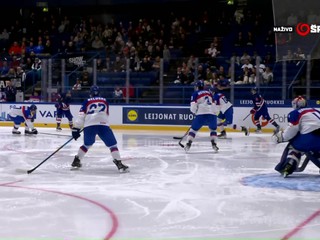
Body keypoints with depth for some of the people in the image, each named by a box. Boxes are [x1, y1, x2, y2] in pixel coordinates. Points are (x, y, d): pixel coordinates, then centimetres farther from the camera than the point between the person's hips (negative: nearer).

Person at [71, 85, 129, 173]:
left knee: (87, 144, 25)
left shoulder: (87, 102, 19)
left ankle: (76, 161, 26)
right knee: (112, 144, 2)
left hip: (89, 126, 2)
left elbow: (81, 115, 9)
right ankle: (119, 163, -13)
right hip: (103, 125, -2)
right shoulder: (105, 101, 23)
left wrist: (76, 128, 8)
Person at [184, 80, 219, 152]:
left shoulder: (195, 94, 8)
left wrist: (194, 112, 19)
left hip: (201, 114, -3)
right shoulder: (209, 93, 22)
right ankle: (214, 144, 8)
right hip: (212, 114, 4)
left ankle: (188, 144, -3)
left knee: (193, 129, 10)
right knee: (213, 129, 25)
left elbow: (193, 106, 0)